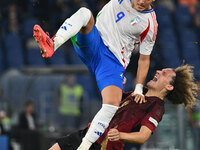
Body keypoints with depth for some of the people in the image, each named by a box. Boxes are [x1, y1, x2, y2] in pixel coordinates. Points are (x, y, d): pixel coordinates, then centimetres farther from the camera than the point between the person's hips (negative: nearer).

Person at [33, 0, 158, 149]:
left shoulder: (150, 24, -2)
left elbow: (144, 59, 5)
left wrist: (139, 89, 2)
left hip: (113, 61, -2)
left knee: (112, 105, -28)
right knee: (84, 13, -26)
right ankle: (53, 44, -51)